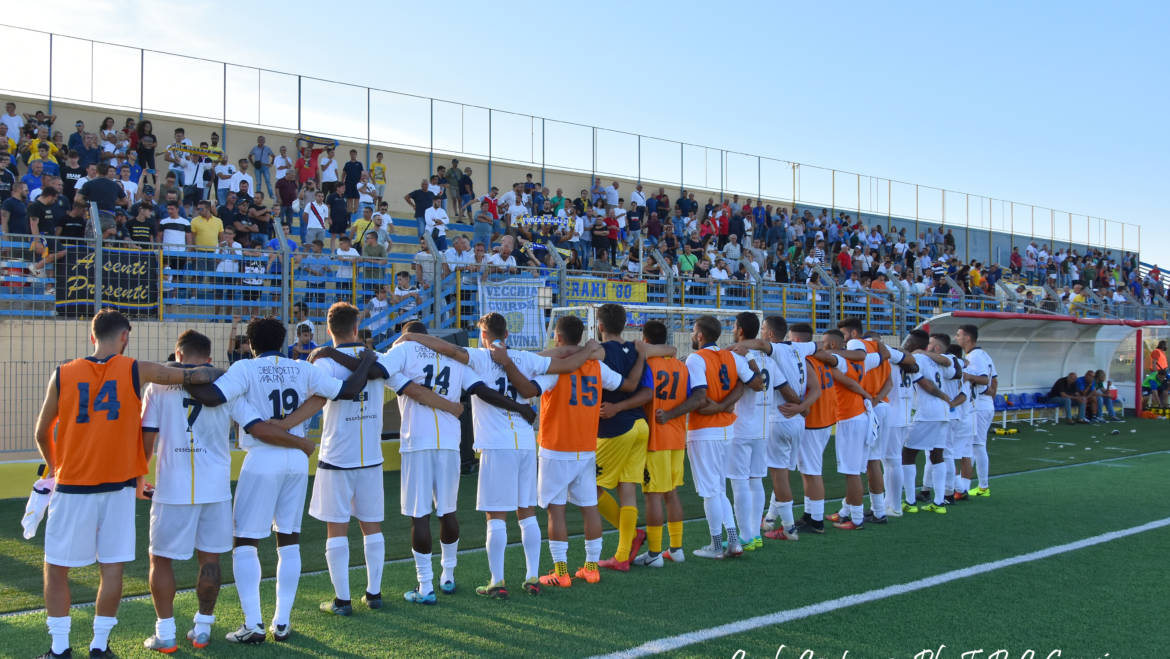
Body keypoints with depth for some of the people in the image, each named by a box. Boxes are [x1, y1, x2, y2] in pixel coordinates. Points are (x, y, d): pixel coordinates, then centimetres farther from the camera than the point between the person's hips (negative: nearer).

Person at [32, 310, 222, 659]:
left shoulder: (63, 374, 0)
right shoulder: (136, 371, -4)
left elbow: (42, 433, 7)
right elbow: (196, 375, -1)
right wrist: (219, 372, 20)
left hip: (72, 487, 0)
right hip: (119, 486, 0)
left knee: (56, 568, 12)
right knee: (112, 568, 8)